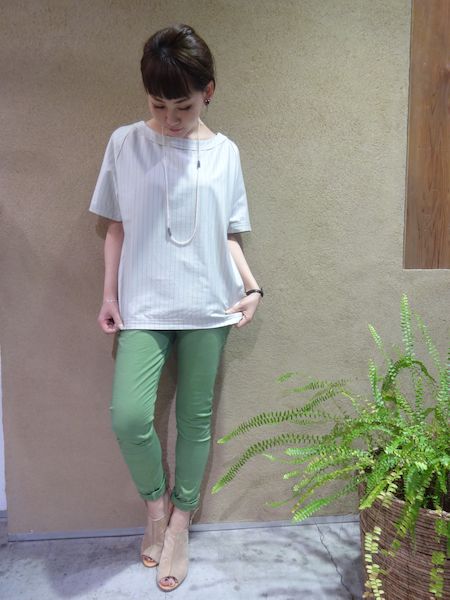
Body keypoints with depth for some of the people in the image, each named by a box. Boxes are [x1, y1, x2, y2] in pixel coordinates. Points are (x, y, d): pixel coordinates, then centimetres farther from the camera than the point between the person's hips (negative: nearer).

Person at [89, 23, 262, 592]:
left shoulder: (225, 152, 6)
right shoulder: (125, 143, 4)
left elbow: (228, 235, 10)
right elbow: (116, 227, 7)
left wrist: (252, 287, -3)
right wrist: (109, 294, 2)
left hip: (208, 306, 1)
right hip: (143, 306, -1)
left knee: (195, 417, 7)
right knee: (128, 415, -15)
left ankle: (179, 525, 30)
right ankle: (155, 502, 18)